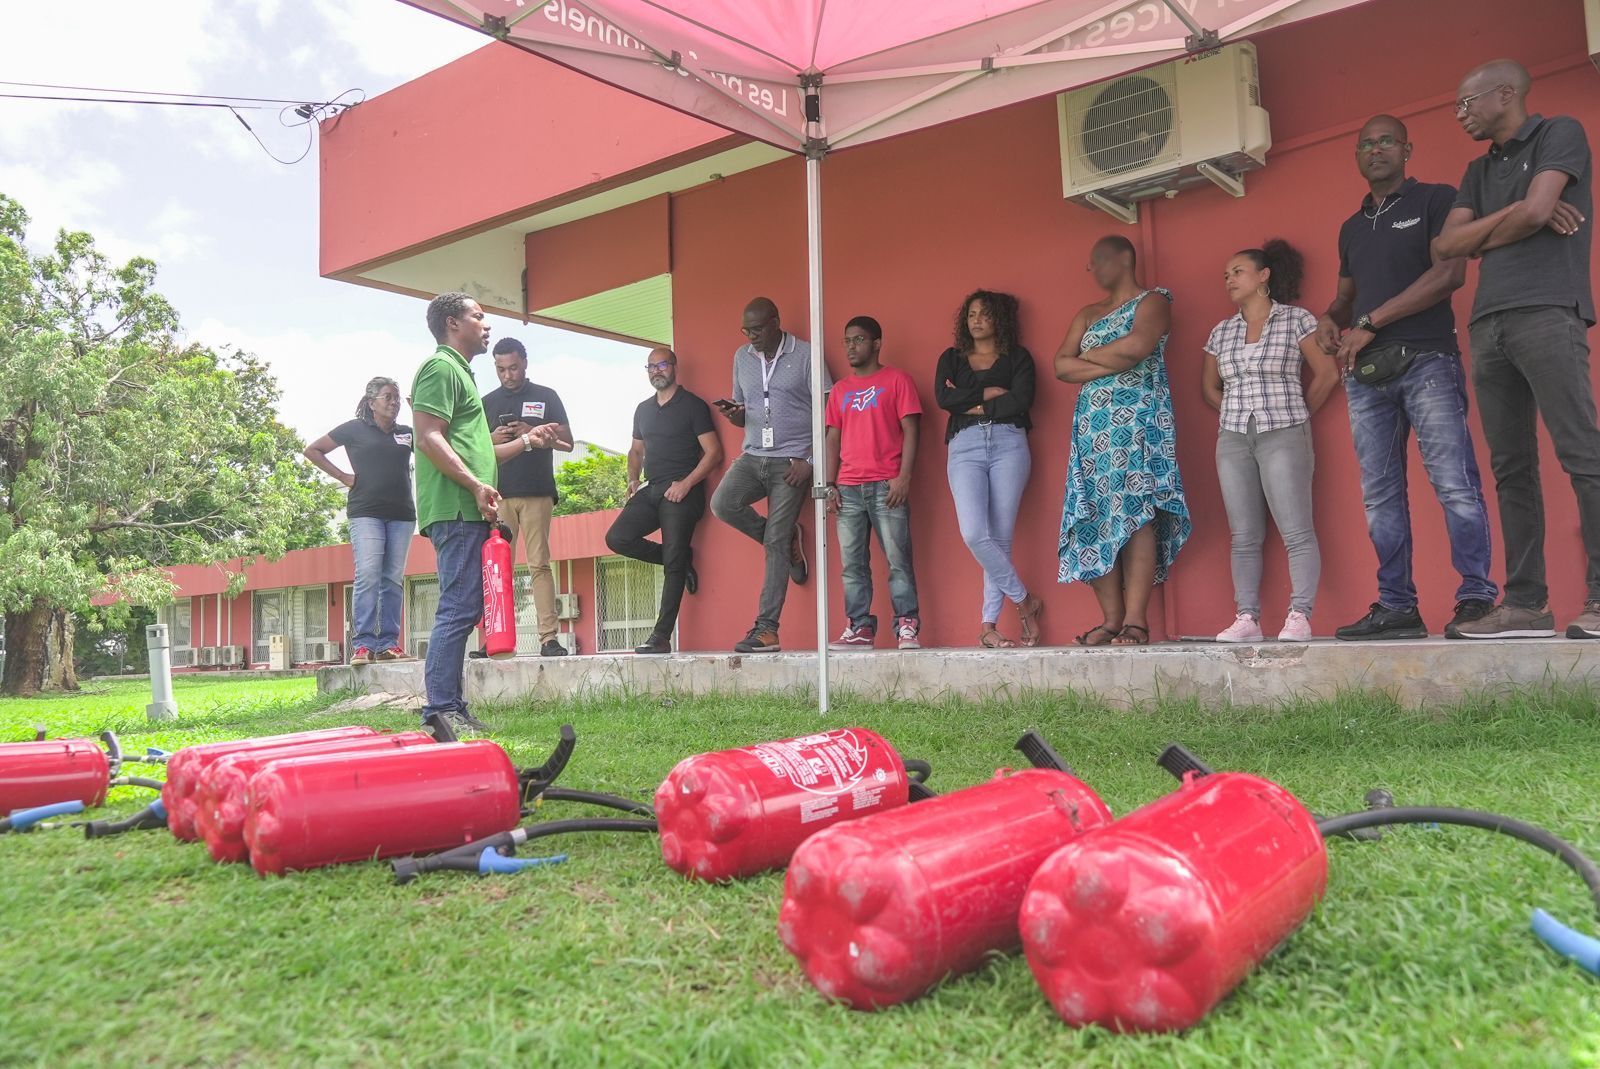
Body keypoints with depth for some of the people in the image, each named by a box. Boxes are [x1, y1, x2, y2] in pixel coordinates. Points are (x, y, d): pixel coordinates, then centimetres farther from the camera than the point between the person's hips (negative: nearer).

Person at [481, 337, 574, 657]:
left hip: (537, 494, -2)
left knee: (540, 564, -6)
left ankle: (548, 637, -7)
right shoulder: (487, 402, 16)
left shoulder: (546, 397, 10)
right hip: (498, 495, 2)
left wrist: (532, 435, -10)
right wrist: (492, 439, -6)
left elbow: (567, 442, 5)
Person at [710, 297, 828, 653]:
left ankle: (767, 629, -3)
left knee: (775, 544, -7)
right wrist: (733, 413, -5)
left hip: (791, 460, -5)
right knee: (722, 504, -22)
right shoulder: (741, 357, 13)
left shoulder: (805, 355, -3)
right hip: (752, 457, 5)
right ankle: (787, 540, 5)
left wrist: (810, 460, -13)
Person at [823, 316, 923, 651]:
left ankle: (907, 627, -3)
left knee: (898, 559, -6)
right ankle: (859, 629, 6)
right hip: (848, 489, 5)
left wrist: (903, 477, -11)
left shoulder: (897, 380, 5)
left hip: (887, 485, -4)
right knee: (852, 564, 2)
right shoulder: (840, 390, 19)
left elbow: (910, 431, -1)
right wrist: (830, 484, 7)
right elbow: (833, 440, 17)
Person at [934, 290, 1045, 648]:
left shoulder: (1018, 358, 13)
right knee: (974, 533, -17)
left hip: (1008, 444, -1)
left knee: (1000, 537, -5)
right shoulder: (951, 358, 18)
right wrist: (988, 393, -4)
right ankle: (1025, 600, 1)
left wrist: (973, 406, -3)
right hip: (965, 447, 1)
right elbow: (943, 398, 0)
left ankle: (989, 625, -1)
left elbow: (1021, 400, -5)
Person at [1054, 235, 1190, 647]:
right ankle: (1111, 618, -4)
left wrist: (1087, 355, 1)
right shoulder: (1087, 314, 23)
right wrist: (1113, 363, -5)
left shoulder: (1153, 301, 6)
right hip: (1093, 423, 6)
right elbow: (1061, 366, 9)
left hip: (1138, 418, -6)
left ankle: (1136, 619, -19)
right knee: (1095, 517, -4)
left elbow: (1137, 346, -15)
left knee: (1135, 511, -16)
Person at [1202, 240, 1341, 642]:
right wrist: (1235, 414, 13)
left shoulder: (1296, 319, 2)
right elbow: (1210, 386, 24)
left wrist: (1298, 413, 6)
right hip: (1233, 439, 5)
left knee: (1296, 532, -11)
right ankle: (1247, 619, 2)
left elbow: (1327, 373, 0)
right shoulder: (1221, 332, 15)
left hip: (1283, 436, -4)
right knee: (1244, 537, 2)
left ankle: (1299, 617, -11)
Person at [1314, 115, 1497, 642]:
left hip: (1426, 361, -6)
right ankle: (1396, 607, 5)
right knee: (1379, 497, 2)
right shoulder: (1352, 227, 23)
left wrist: (1370, 323, -11)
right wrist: (1331, 318, 3)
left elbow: (1449, 273, -8)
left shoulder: (1436, 200, 5)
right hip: (1366, 373, 6)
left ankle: (1476, 599, -9)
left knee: (1455, 484, -12)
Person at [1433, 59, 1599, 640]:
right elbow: (1446, 245, 11)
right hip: (1489, 324, 7)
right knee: (1511, 468, 2)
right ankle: (1525, 603, 2)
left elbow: (1536, 211, -9)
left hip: (1546, 311, -7)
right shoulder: (1479, 170, 25)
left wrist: (1482, 238, 8)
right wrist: (1514, 217, -1)